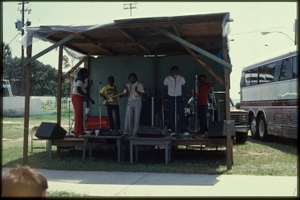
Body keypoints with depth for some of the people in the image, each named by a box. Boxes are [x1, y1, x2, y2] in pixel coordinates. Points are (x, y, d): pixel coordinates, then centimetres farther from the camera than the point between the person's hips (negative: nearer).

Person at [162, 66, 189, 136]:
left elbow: (184, 90, 4)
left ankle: (185, 131, -7)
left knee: (182, 114, -7)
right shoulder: (167, 79, -1)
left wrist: (186, 99, -1)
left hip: (179, 98, 0)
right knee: (171, 115, 1)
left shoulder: (181, 79, -1)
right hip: (170, 98, 1)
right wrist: (163, 99, 1)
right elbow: (164, 90, 5)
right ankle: (173, 131, 7)